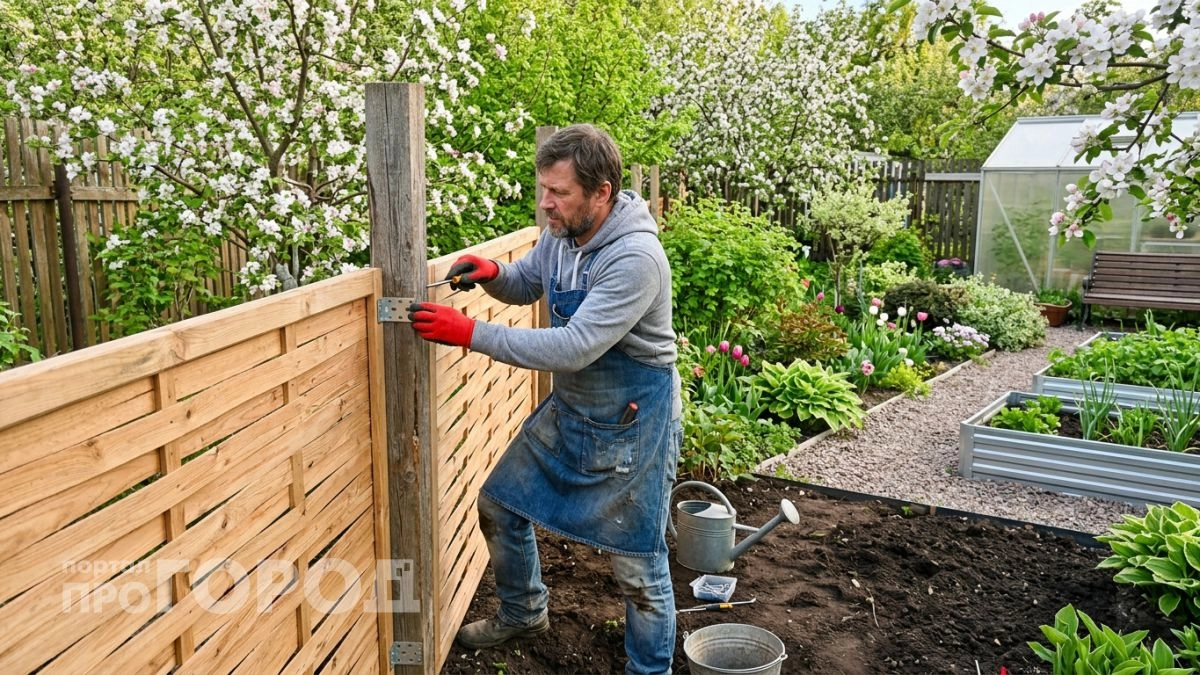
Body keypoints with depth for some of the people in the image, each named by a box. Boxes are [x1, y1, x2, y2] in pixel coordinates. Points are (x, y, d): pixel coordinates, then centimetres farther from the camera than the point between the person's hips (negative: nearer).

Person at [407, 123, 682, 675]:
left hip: (630, 421, -8)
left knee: (637, 562, 4)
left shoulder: (636, 259, -28)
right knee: (500, 505, 17)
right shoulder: (562, 233, -4)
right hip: (568, 407, 8)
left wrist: (471, 334, -32)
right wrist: (491, 273, -8)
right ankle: (523, 614, 43)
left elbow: (575, 348, -33)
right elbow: (527, 283, 15)